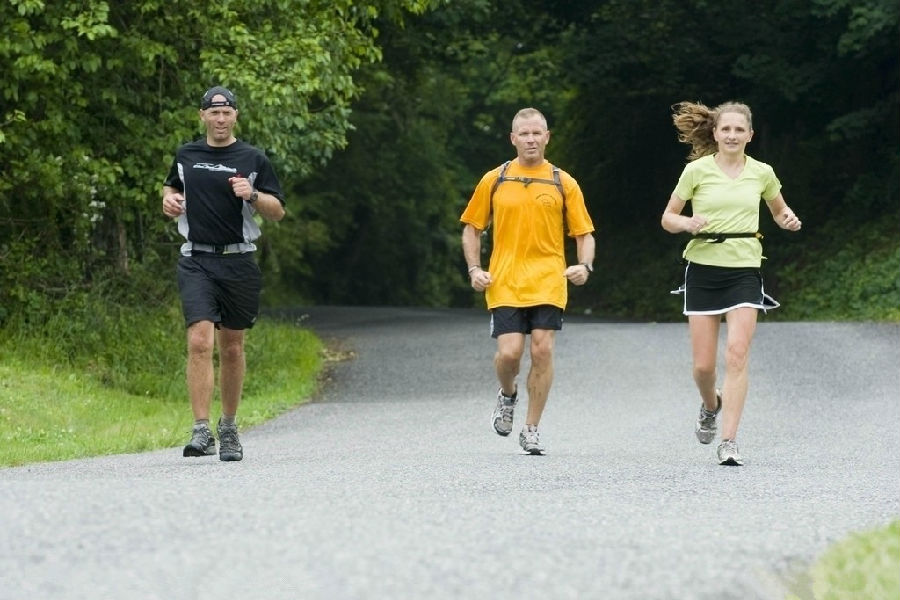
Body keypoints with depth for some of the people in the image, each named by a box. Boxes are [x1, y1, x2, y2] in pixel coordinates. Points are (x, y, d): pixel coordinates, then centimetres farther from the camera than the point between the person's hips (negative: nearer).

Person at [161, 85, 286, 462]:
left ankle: (229, 429, 25)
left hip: (238, 262, 0)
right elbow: (171, 186, 29)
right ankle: (201, 431, -19)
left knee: (232, 349, 9)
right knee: (200, 342, -16)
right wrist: (169, 199, 6)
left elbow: (278, 212, 3)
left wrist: (252, 195, -16)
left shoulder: (253, 159, 2)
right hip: (196, 261, 0)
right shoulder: (186, 156, 9)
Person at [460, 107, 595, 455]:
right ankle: (507, 395, 24)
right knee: (509, 352, -11)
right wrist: (474, 269, 1)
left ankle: (531, 430, 5)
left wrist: (585, 265, -10)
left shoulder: (563, 183, 6)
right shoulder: (494, 181, 7)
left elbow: (584, 233, 9)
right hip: (504, 284, 0)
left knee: (542, 350, -8)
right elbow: (471, 227, 15)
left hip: (548, 283, 0)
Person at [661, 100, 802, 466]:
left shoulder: (761, 173, 5)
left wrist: (788, 220, 0)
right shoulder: (697, 170, -1)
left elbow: (779, 210, 23)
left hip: (744, 271, 0)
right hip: (703, 269, 0)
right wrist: (687, 223, -16)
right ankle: (711, 405, 36)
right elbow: (668, 218, 6)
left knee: (737, 354, -15)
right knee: (703, 364, 1)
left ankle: (729, 441, -13)